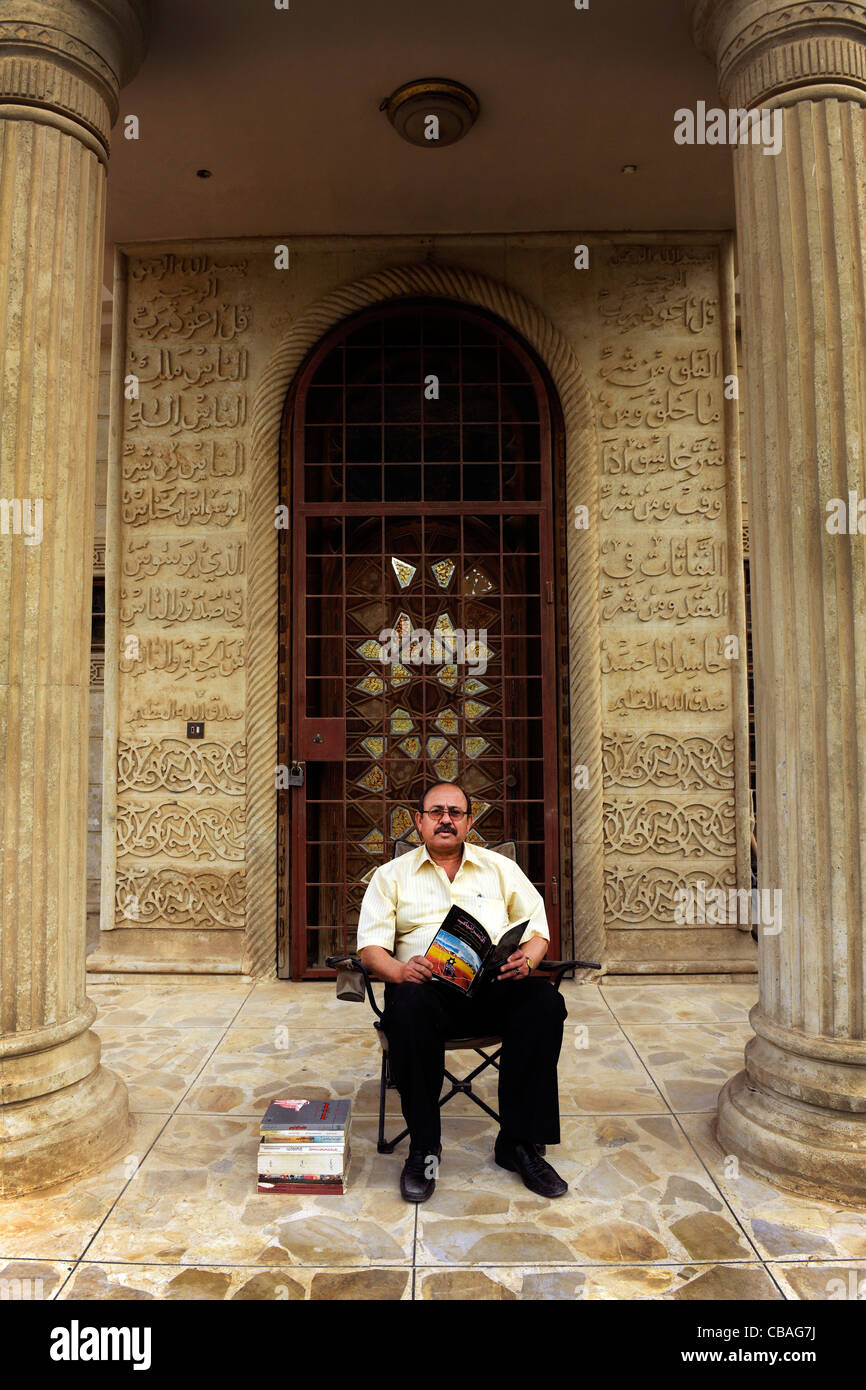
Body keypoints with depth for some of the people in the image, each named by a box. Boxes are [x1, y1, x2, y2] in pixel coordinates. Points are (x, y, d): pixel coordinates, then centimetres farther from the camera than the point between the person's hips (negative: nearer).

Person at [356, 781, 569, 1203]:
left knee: (545, 1001, -29)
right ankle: (424, 1147, -17)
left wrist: (526, 960, -9)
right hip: (428, 987, -1)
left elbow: (538, 929, 14)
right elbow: (371, 946, 5)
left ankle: (518, 1142, -16)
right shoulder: (391, 875, 14)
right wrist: (399, 971, -17)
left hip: (495, 985, 2)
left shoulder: (500, 868, 18)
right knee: (408, 1008, -36)